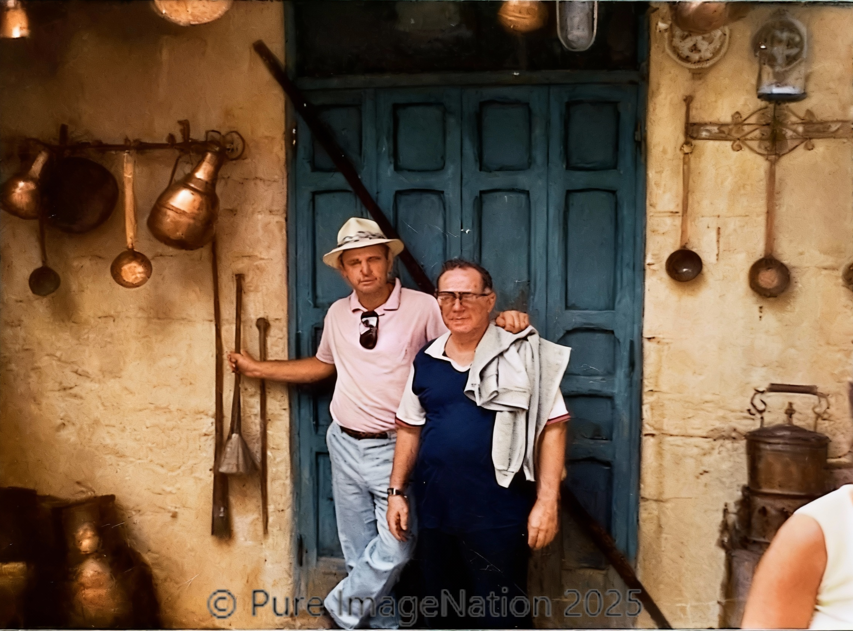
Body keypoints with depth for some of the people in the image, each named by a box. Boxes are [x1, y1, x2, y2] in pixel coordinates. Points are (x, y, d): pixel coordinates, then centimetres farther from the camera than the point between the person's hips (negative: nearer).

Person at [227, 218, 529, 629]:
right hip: (345, 446, 5)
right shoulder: (337, 314, 6)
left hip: (396, 448, -4)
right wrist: (257, 368, 22)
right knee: (359, 553, 13)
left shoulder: (423, 308, -10)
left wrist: (503, 322, -34)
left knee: (394, 548, -7)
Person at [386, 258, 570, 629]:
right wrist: (397, 491, 11)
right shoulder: (425, 360, 7)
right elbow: (409, 429, 15)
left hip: (498, 516, -5)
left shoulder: (521, 354, -7)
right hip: (435, 514, 5)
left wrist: (547, 501, -14)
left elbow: (551, 428, -9)